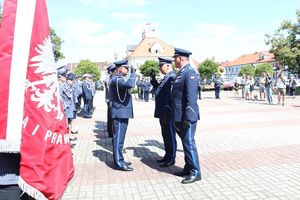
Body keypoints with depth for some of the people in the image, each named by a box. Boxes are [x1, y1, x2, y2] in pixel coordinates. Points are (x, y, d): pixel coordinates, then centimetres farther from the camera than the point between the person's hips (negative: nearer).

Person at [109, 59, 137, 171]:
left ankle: (119, 160, 25)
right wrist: (133, 73, -17)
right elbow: (130, 84, -32)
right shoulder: (116, 79, -16)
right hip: (120, 113, -11)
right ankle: (119, 163, 2)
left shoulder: (119, 79, 17)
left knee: (119, 138, 15)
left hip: (121, 113, 11)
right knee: (118, 138, -5)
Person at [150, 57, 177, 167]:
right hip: (163, 113, 10)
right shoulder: (166, 77, 14)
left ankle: (171, 159, 15)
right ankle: (167, 156, 31)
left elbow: (171, 96, -24)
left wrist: (167, 113, -24)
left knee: (170, 136, 2)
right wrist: (153, 80, 9)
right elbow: (159, 90, 21)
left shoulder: (172, 77, -18)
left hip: (168, 113, -10)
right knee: (166, 135, 18)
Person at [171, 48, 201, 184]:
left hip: (187, 117, -10)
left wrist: (188, 118, -24)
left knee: (189, 143, -1)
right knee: (185, 143, 17)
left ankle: (195, 173, 11)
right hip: (179, 117, 10)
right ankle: (188, 168, 30)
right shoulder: (181, 73, 14)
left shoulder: (190, 73, -15)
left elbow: (191, 97, -22)